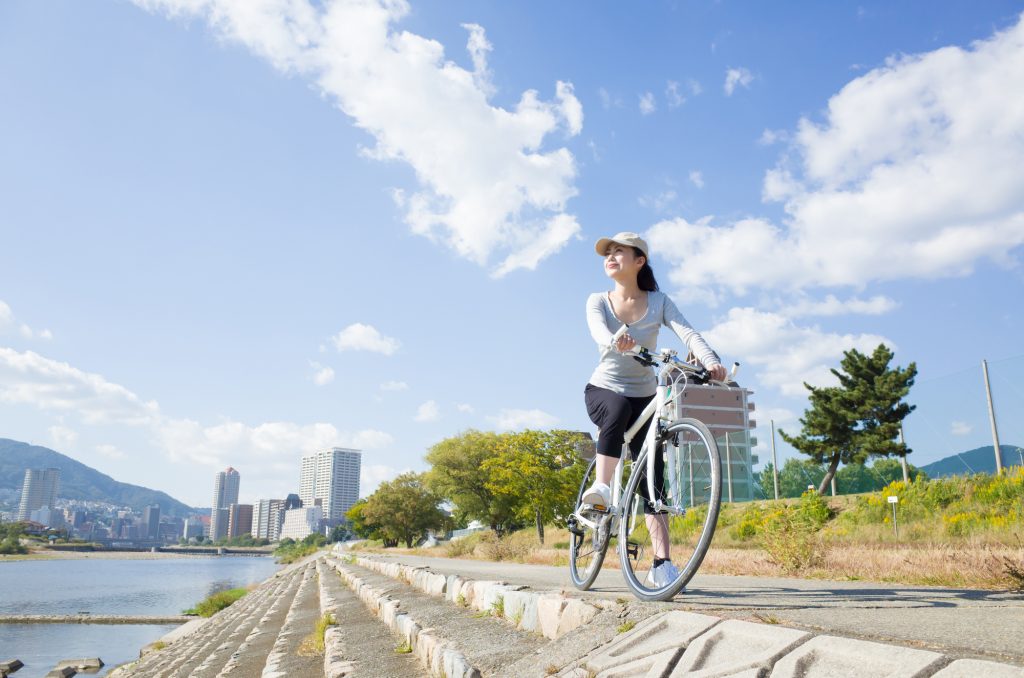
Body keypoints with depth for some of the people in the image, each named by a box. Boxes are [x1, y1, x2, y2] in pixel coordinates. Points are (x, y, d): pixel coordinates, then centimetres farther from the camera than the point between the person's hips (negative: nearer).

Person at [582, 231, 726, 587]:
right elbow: (599, 332, -25)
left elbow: (688, 333, -18)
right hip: (603, 390, -1)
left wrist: (711, 361, -39)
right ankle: (602, 486, -33)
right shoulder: (598, 301, -3)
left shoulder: (658, 301, -2)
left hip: (645, 397, 1)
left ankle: (662, 564, -3)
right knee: (620, 407, -39)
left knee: (654, 476, -6)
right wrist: (617, 342, -50)